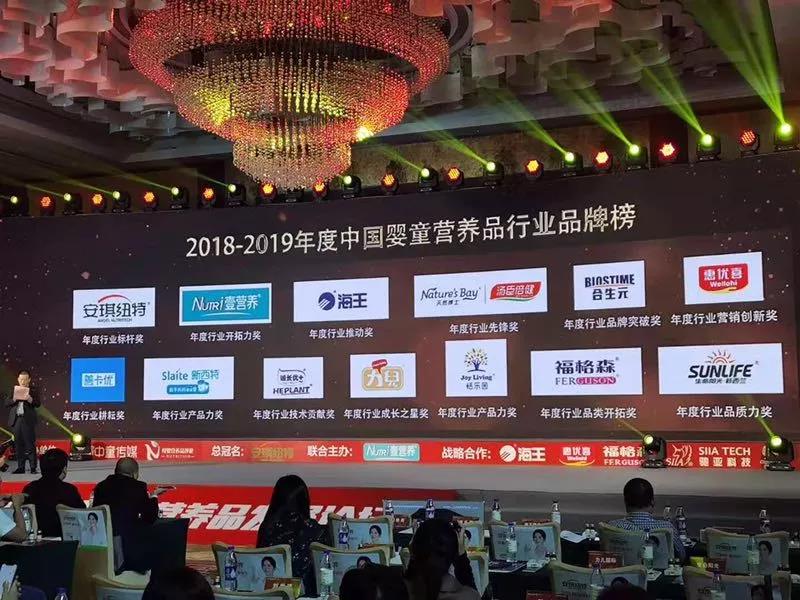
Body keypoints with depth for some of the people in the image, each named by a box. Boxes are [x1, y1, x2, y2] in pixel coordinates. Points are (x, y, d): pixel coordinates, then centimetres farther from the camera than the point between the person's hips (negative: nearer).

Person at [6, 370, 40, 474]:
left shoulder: (33, 390, 3)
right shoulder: (13, 389, 11)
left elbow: (38, 404, -4)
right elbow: (7, 403, 7)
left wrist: (30, 399, -21)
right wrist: (14, 399, -11)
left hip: (28, 420, -3)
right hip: (16, 419, 3)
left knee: (30, 444, -4)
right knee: (18, 445, 6)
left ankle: (33, 467, -1)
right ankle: (20, 467, 11)